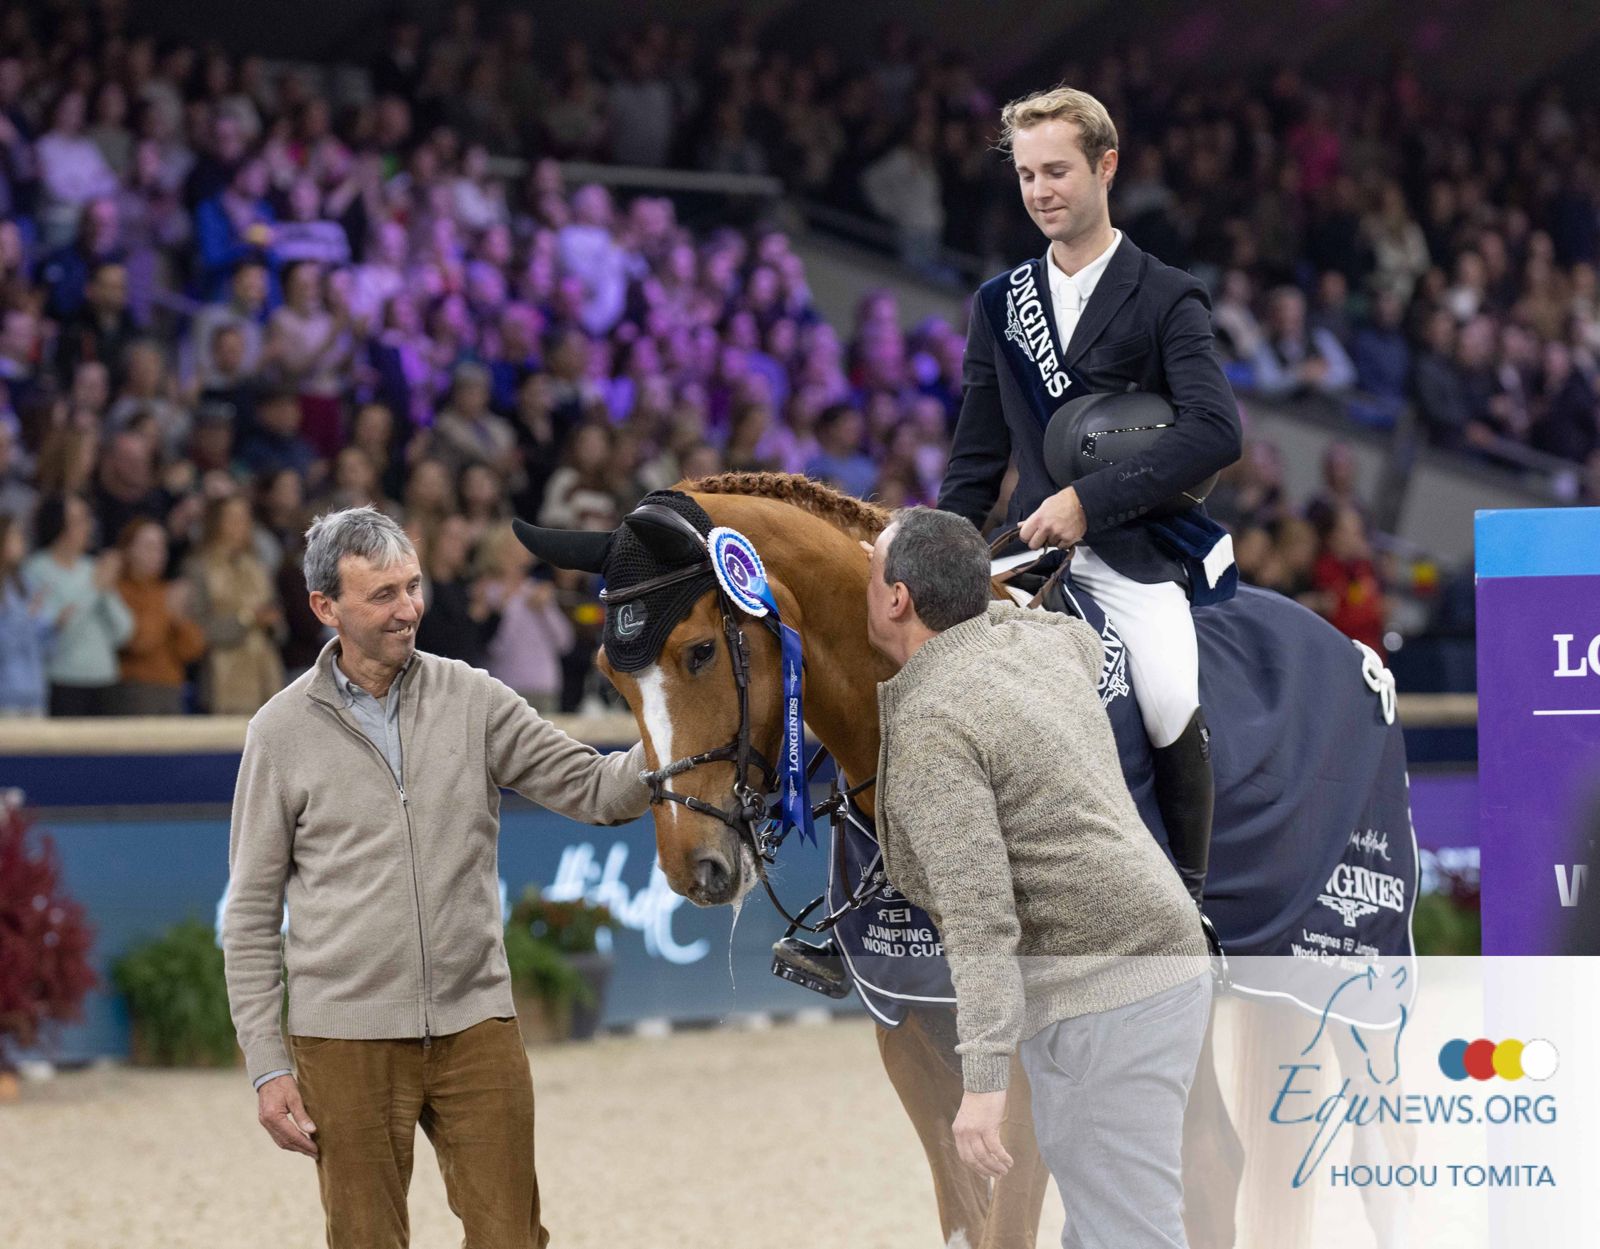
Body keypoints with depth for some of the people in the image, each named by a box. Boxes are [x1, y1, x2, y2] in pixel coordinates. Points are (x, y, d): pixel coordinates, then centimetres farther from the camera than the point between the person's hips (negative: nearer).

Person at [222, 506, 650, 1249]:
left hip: (475, 1023, 2)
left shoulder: (470, 700, 4)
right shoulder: (283, 732, -2)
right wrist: (266, 1065, -5)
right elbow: (252, 913, 1)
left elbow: (593, 790, 1)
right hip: (347, 1039, -2)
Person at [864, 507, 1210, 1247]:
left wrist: (983, 1079, -26)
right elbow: (1086, 645, 41)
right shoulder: (1039, 640, 12)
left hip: (1101, 1004, -10)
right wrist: (961, 600, 40)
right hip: (1159, 966, 10)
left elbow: (978, 914, -22)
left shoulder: (929, 728, -13)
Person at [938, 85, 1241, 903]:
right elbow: (976, 460, 20)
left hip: (1136, 555, -5)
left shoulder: (1166, 299, 1)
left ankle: (1186, 898, -8)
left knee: (1172, 712, -27)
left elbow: (1215, 433, -13)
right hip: (1033, 552, 5)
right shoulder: (1000, 302, 16)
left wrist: (1090, 499, -19)